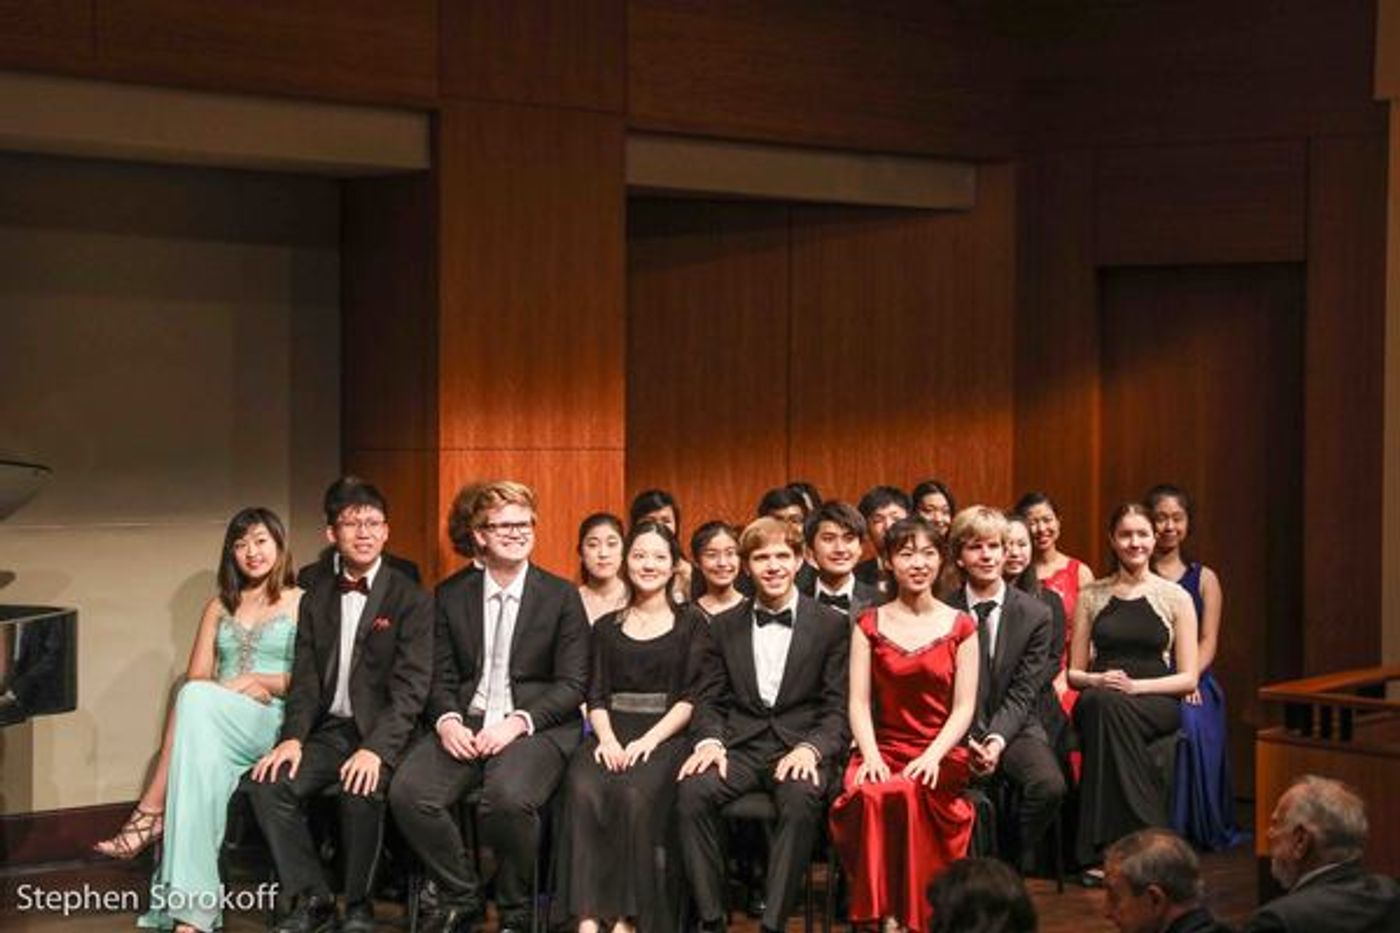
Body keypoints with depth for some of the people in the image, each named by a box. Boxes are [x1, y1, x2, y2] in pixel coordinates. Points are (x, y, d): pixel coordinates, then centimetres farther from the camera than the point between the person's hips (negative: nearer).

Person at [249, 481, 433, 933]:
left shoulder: (411, 600, -3)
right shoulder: (316, 599, 13)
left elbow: (410, 687, -11)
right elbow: (305, 679, 8)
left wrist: (375, 748, -25)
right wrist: (292, 738, -11)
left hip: (383, 731, -5)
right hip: (329, 729, 5)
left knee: (361, 790, -33)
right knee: (269, 783, -20)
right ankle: (311, 897, -5)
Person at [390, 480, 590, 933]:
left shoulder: (561, 596, 4)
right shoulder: (452, 596, 13)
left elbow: (573, 684, -1)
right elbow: (442, 676, 11)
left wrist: (517, 721, -15)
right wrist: (447, 720, -11)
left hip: (536, 726, -3)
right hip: (466, 723, 3)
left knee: (508, 797, -35)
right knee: (407, 793, -24)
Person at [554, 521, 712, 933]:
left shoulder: (691, 625, 11)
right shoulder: (607, 627, 20)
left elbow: (690, 698, 1)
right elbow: (596, 695, 12)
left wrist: (649, 739, -14)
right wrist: (606, 738, -9)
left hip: (665, 735, -2)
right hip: (612, 733, 2)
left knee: (635, 794, -35)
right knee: (583, 790, -32)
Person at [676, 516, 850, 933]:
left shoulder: (832, 625, 7)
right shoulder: (725, 626, 16)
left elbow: (840, 709, 2)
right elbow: (710, 700, 14)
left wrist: (811, 748, -17)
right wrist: (710, 741, -8)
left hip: (801, 746, -2)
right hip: (740, 745, 2)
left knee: (801, 799, -36)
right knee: (692, 791, -29)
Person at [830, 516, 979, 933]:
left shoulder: (960, 626, 8)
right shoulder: (869, 624, 11)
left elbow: (964, 707, 1)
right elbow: (859, 702, 3)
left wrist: (932, 757, -15)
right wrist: (871, 756, -15)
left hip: (941, 756, -1)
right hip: (885, 751, 1)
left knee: (910, 792, -35)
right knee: (871, 793, -34)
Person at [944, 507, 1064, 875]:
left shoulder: (1035, 615, 2)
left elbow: (1024, 691, -2)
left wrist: (998, 738, -19)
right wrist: (966, 742, -17)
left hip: (1014, 728, 1)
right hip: (958, 729, -1)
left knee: (1050, 785, -28)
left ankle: (1016, 865, -3)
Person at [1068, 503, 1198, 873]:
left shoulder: (1175, 597, 8)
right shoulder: (1091, 596, 14)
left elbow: (1188, 678, 4)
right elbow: (1073, 672, 16)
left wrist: (1135, 685, -12)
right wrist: (1098, 681, -8)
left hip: (1156, 703, -1)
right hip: (1100, 701, 2)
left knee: (1109, 706, -36)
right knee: (1099, 702, -37)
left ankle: (1117, 846, -33)